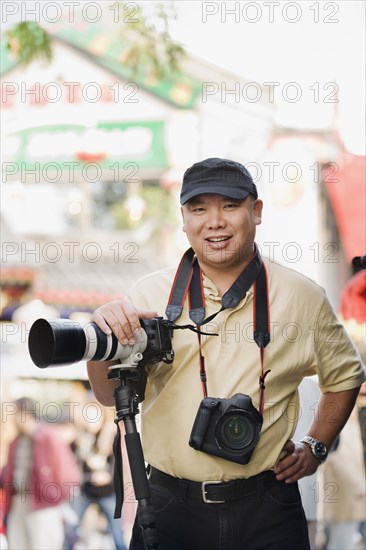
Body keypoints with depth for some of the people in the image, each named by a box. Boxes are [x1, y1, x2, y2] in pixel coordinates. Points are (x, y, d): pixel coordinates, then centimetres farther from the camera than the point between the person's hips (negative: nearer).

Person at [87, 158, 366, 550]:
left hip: (266, 513, 0)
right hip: (169, 506, 0)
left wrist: (315, 446, 5)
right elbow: (110, 395, -5)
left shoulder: (302, 297, 1)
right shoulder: (152, 293, 0)